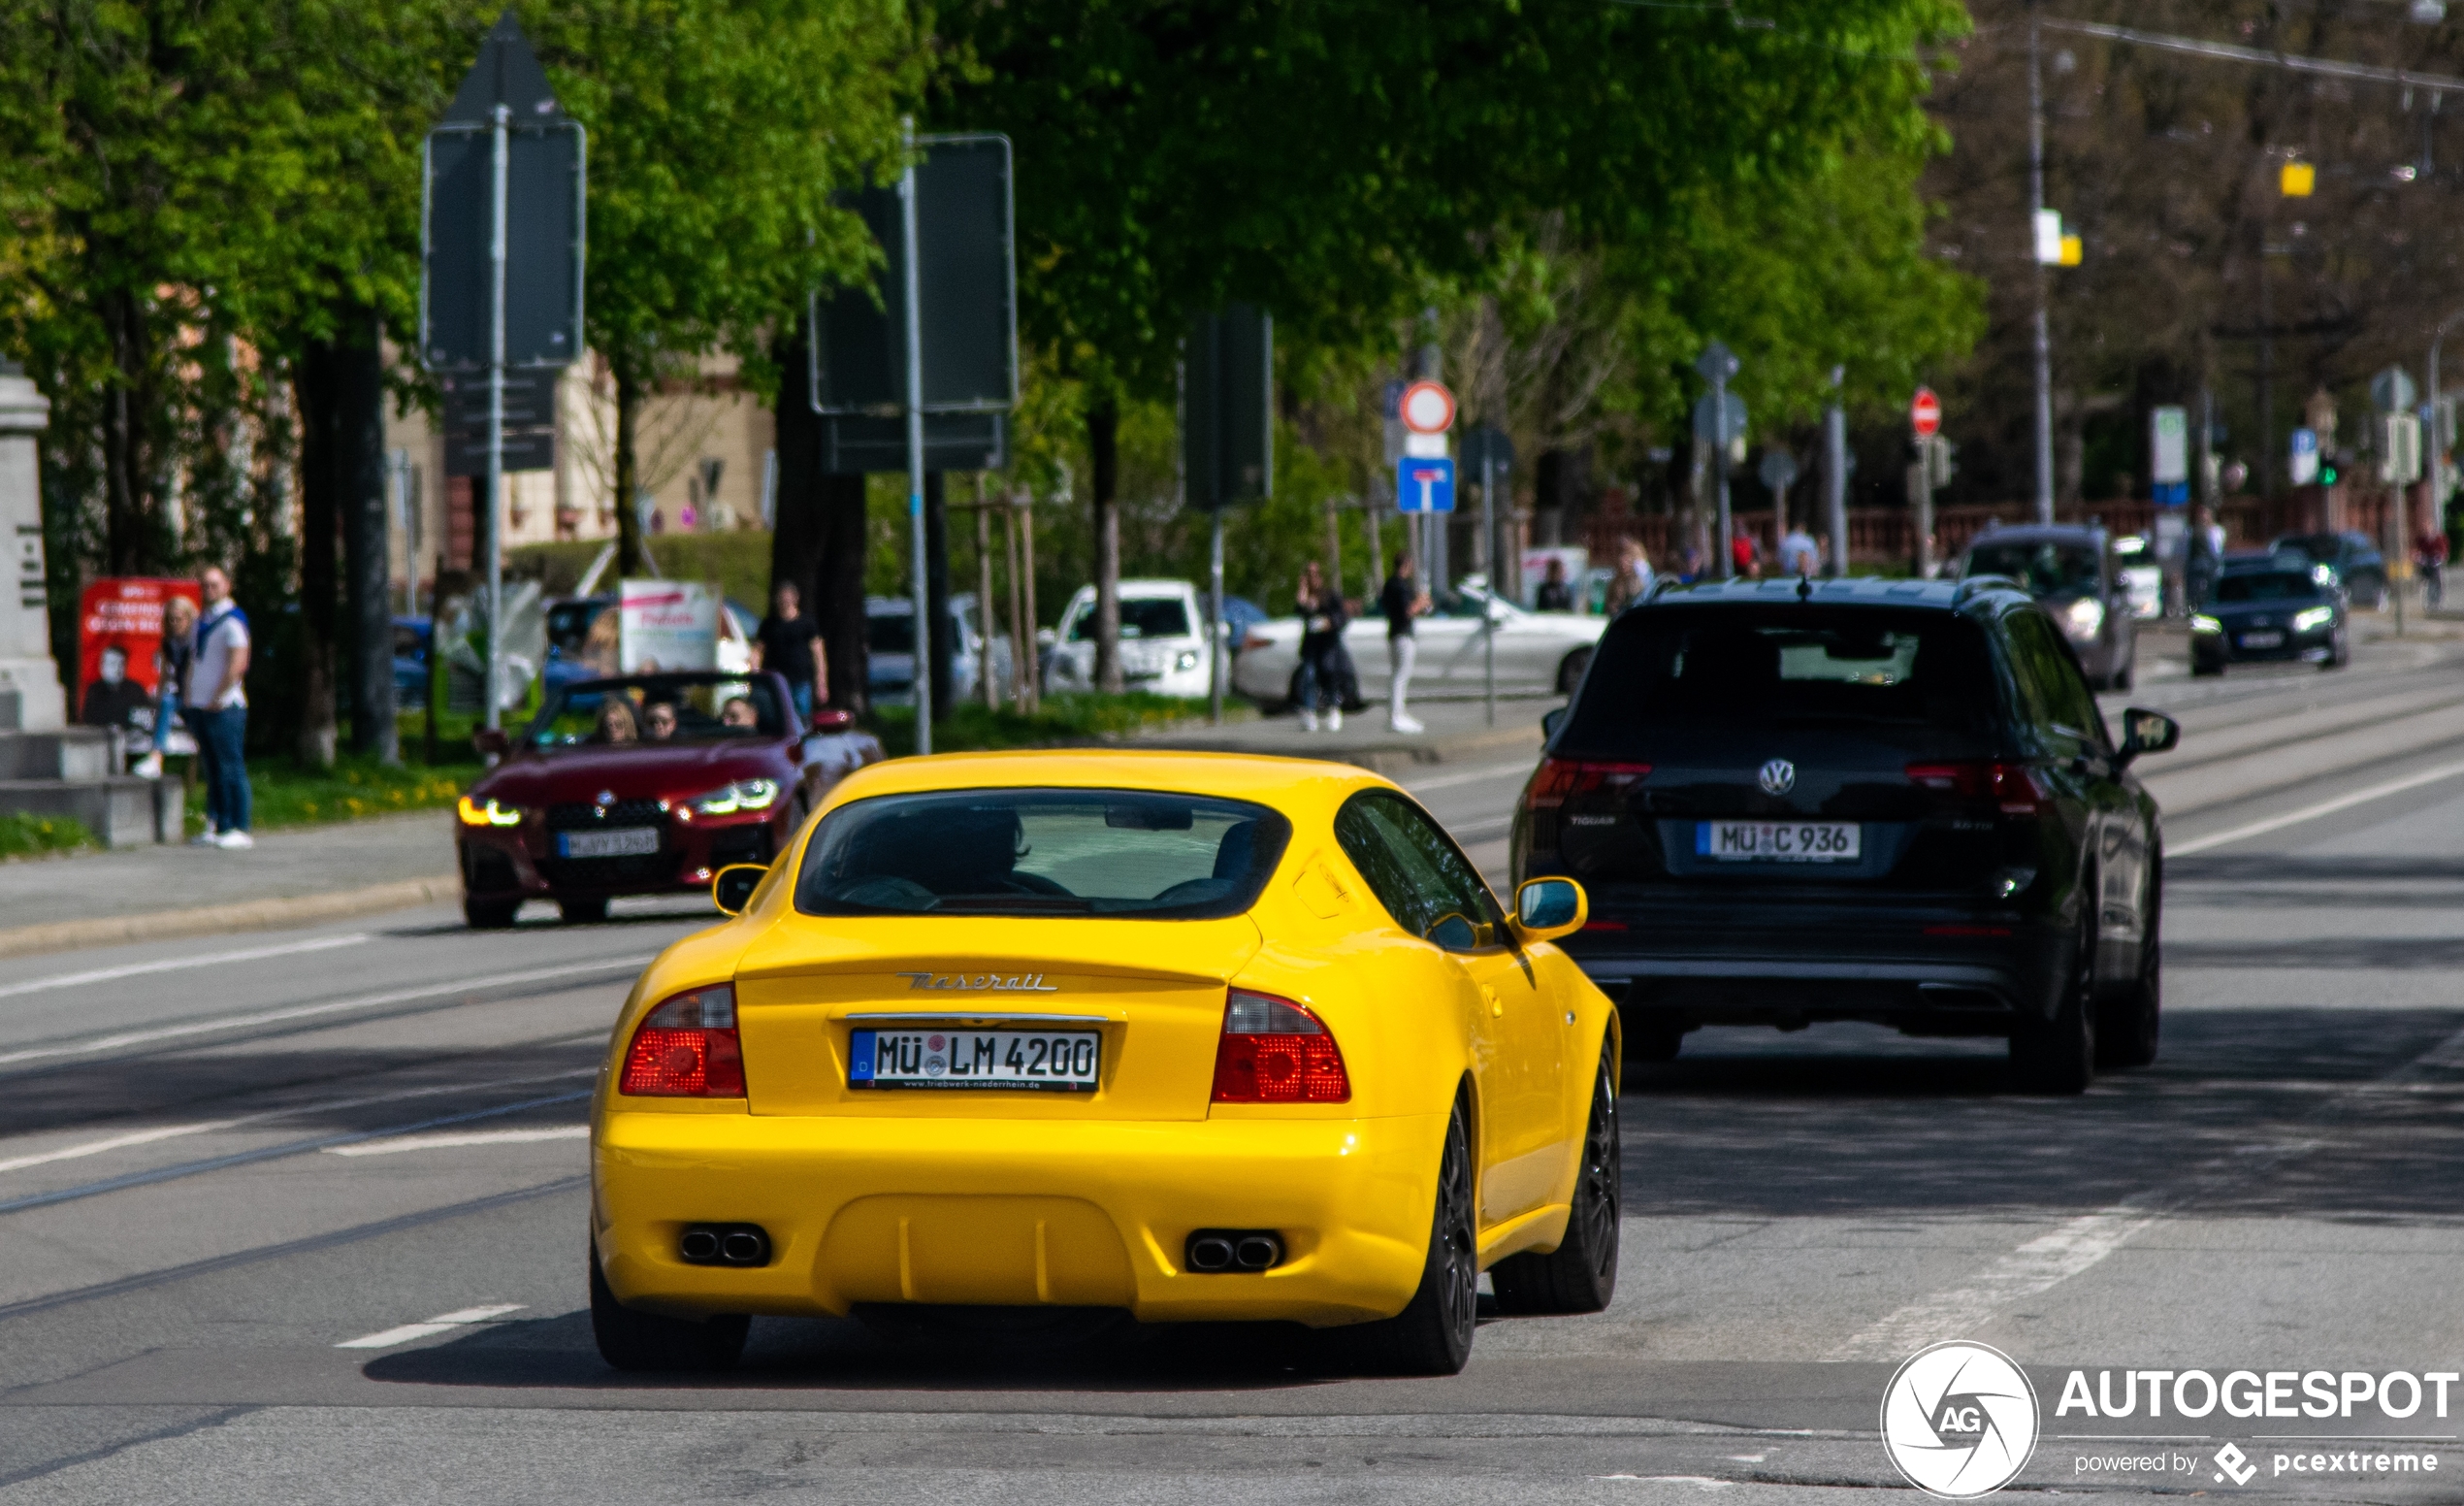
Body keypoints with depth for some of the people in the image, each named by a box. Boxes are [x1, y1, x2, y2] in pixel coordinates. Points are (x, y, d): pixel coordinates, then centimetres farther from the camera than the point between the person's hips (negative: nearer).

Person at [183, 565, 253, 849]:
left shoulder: (232, 620, -8)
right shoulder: (201, 621, 19)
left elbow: (237, 664, -15)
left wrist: (218, 698, -15)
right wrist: (189, 693, 13)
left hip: (224, 706, -8)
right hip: (200, 705, 8)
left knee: (231, 768, -8)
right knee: (212, 770, 9)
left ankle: (238, 830, -8)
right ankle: (216, 827, 10)